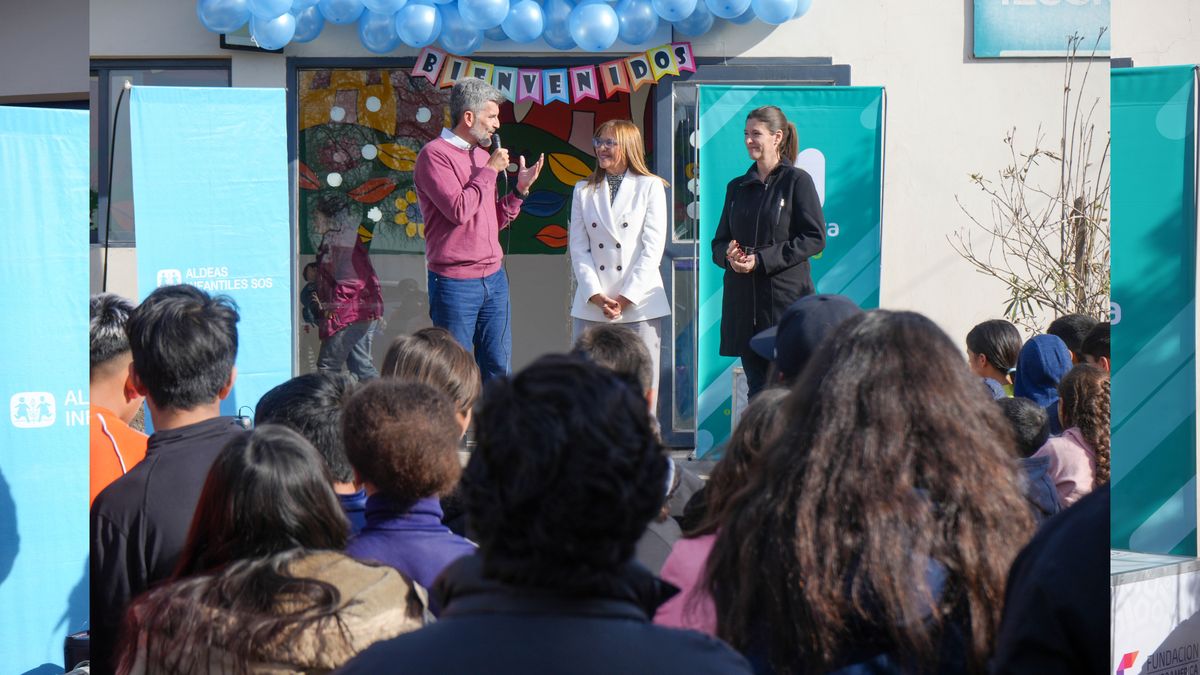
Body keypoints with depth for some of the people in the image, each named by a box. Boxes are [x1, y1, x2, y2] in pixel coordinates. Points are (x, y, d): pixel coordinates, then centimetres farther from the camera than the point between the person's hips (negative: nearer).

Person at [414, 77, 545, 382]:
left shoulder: (483, 154, 15)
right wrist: (490, 171, -11)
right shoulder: (434, 154, -9)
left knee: (498, 368, 6)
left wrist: (520, 189, 6)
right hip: (455, 284, -7)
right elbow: (458, 210, -20)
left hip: (494, 278, 7)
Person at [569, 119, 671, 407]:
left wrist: (626, 298, -8)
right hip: (592, 307, 3)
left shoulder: (650, 187, 5)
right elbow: (578, 247, 7)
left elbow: (653, 247, -1)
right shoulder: (584, 190, 13)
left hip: (639, 304, -2)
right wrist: (597, 296, -6)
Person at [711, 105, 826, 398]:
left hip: (786, 298, -5)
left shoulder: (797, 181, -1)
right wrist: (728, 254, -6)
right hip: (743, 300, 5)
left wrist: (762, 260, -14)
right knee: (756, 388, 5)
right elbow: (719, 242, 19)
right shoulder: (738, 187, 16)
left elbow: (814, 239, -7)